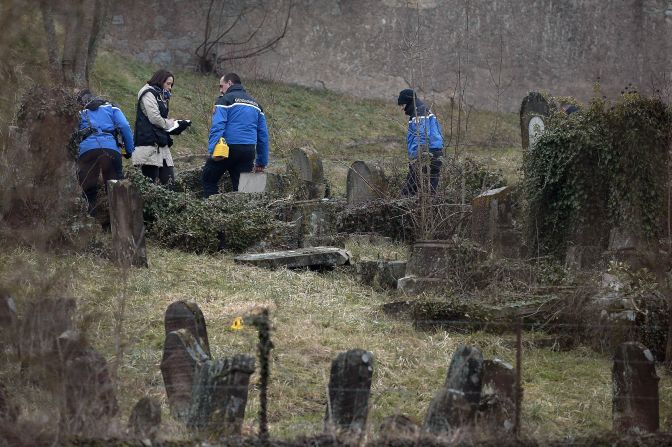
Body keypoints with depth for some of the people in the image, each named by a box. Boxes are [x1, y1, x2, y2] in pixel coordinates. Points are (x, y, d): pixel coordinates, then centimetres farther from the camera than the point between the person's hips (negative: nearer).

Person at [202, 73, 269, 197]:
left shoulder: (225, 100, 0)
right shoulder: (255, 104, 21)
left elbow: (217, 126, -14)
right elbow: (263, 134, 19)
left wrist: (213, 150, -22)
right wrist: (262, 162, 21)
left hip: (229, 148, -6)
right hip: (248, 151, 6)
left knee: (209, 179, 7)